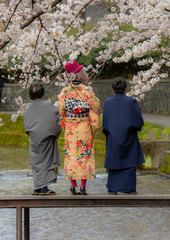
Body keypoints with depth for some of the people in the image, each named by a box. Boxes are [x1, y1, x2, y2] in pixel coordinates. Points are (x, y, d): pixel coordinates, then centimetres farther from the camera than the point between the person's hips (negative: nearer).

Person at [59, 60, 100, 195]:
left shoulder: (64, 92, -1)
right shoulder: (88, 91, -8)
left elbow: (62, 112, 2)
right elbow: (94, 110, -7)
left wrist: (64, 126, 14)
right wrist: (94, 127, 1)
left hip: (70, 128, 2)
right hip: (85, 128, -2)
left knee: (71, 155, 8)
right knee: (85, 154, 3)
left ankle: (73, 185, 4)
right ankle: (83, 186, 0)